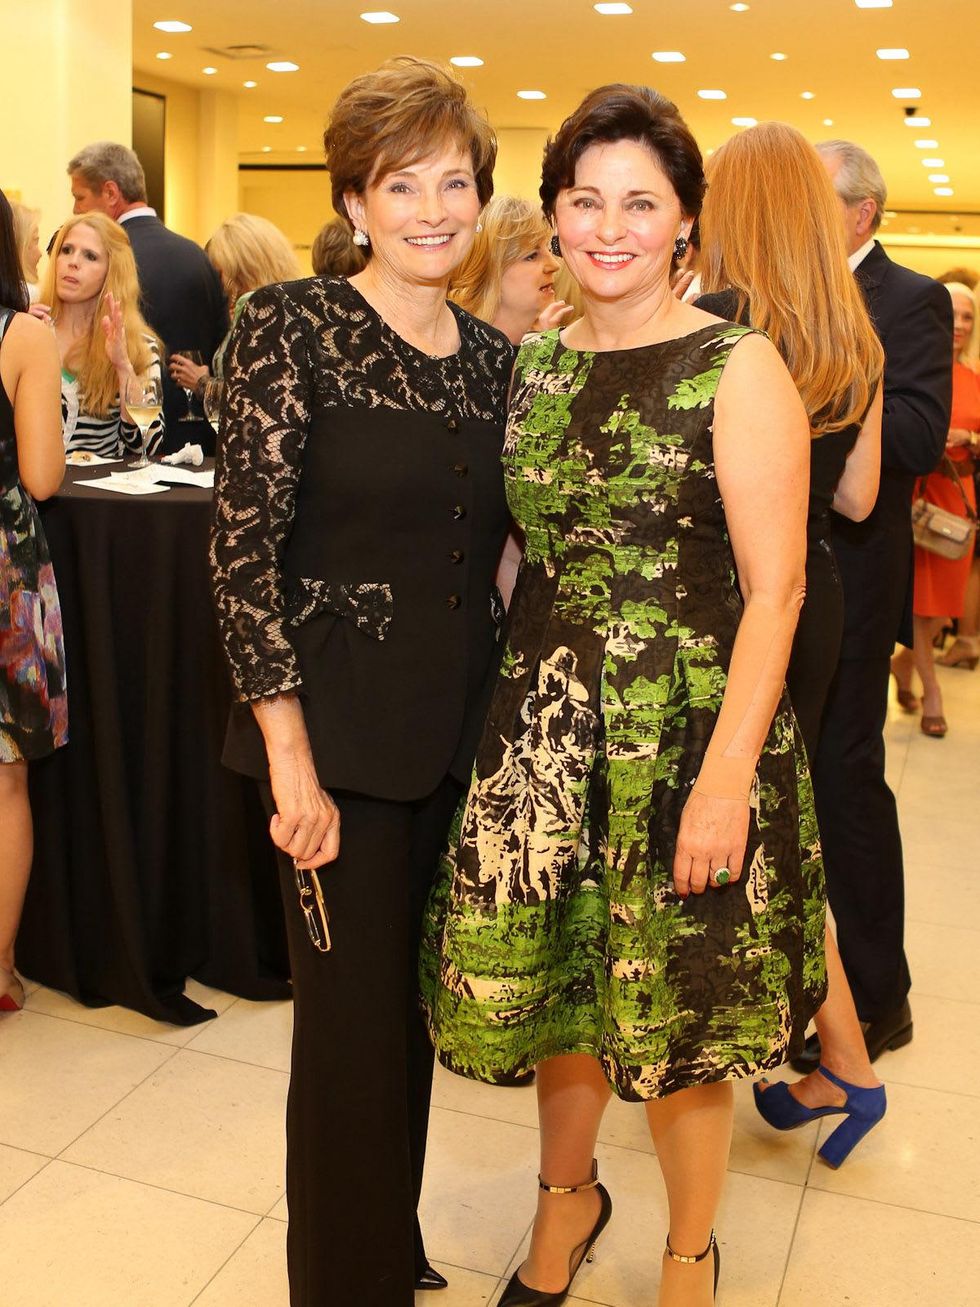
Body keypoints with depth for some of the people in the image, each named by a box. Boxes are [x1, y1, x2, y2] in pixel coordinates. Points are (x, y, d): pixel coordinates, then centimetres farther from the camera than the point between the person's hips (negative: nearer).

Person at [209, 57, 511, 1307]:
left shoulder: (492, 354, 9)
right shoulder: (290, 326, -8)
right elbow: (244, 545, -13)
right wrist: (292, 759, -16)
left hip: (461, 727, 6)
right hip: (342, 727, -5)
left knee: (414, 1003, 17)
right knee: (353, 1023, 4)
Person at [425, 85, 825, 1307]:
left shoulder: (738, 368, -8)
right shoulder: (535, 363, 8)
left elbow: (774, 589, -12)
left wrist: (728, 773, -18)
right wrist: (512, 695, 6)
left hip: (685, 729, -4)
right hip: (545, 721, 4)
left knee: (677, 1004, 8)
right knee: (551, 972, 13)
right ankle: (566, 1196, 43)